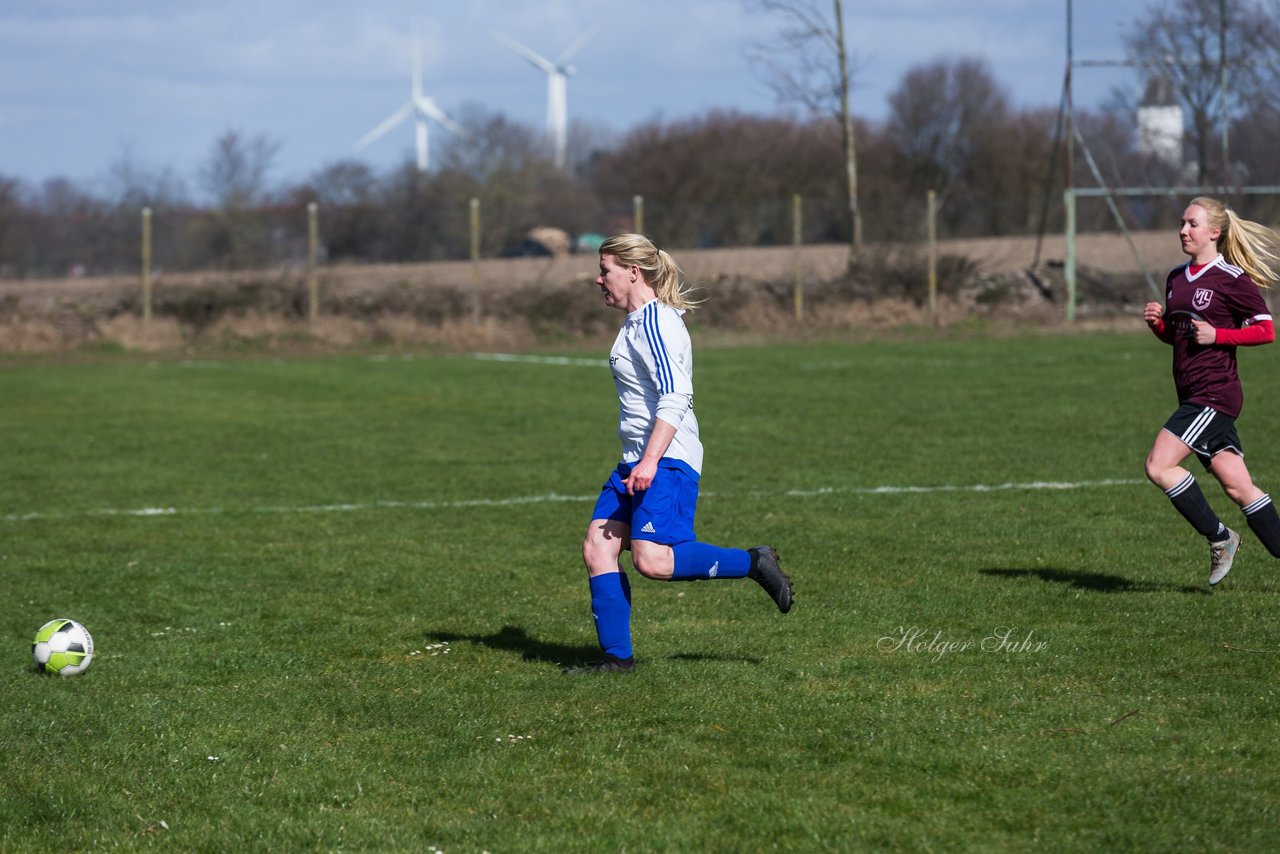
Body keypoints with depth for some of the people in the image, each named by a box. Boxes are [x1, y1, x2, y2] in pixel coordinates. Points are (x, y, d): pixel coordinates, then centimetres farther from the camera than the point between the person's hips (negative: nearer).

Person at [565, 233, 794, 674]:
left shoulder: (655, 322, -13)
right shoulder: (637, 322, 19)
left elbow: (675, 398, -22)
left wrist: (650, 461, -27)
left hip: (667, 460, -10)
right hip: (637, 460, 10)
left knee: (651, 560, -19)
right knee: (597, 547, 0)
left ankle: (753, 563, -4)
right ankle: (616, 656, 3)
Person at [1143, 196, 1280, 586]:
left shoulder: (1231, 279, -9)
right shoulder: (1176, 278, 14)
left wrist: (1217, 335, -16)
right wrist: (1156, 322, 4)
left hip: (1215, 392, -8)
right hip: (1192, 396, 8)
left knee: (1159, 466, -15)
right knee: (1238, 487, 7)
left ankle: (1219, 538, -2)